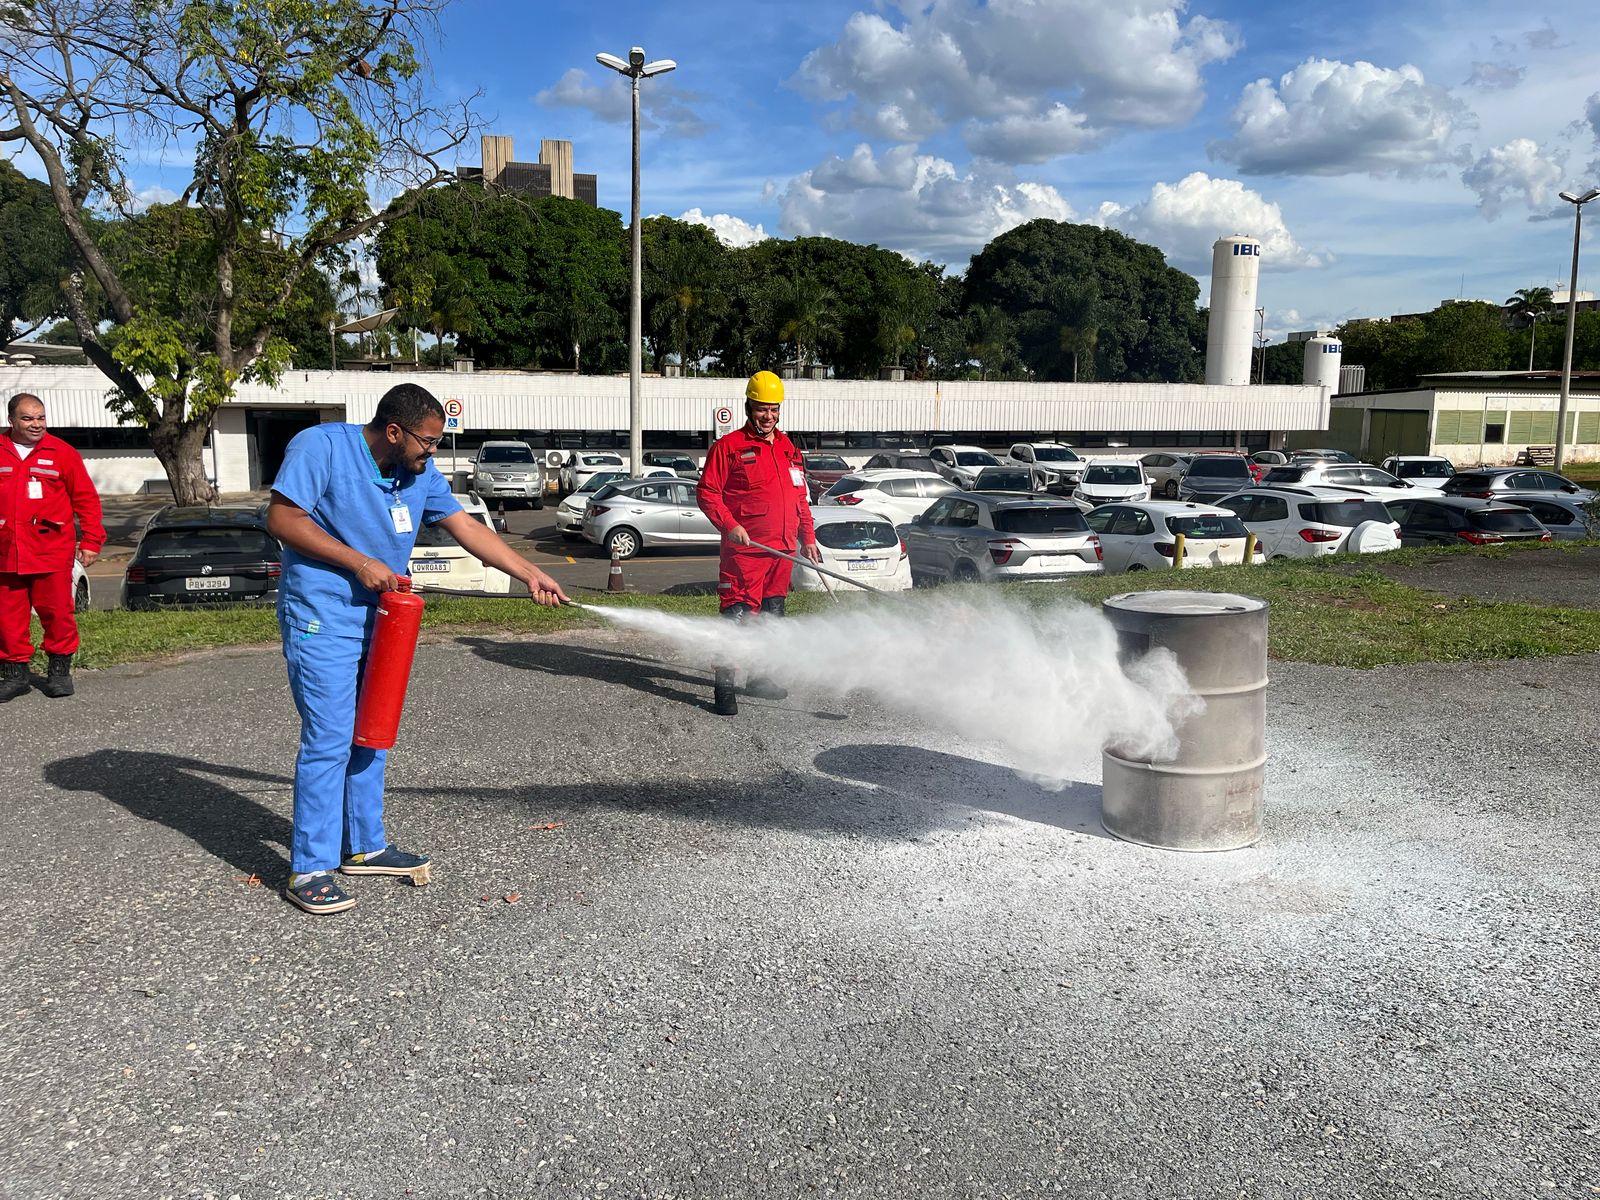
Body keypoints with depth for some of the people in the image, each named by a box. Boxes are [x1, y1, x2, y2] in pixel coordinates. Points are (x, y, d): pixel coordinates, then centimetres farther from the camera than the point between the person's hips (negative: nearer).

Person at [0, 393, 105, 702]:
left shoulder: (62, 453, 3)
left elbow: (87, 499, 4)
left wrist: (91, 541, 0)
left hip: (52, 552, -2)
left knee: (57, 612, 0)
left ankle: (59, 670, 16)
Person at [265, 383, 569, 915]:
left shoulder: (421, 472, 6)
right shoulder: (320, 446, -13)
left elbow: (466, 527, 6)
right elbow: (282, 518, -16)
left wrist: (530, 575, 0)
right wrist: (359, 562, -20)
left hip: (378, 618, 7)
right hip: (321, 618, -7)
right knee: (328, 739, -9)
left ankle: (365, 846, 26)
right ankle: (310, 870, 0)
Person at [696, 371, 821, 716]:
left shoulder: (789, 450, 17)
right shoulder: (729, 446, -2)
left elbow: (801, 499, 23)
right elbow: (707, 492, -6)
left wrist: (808, 539, 17)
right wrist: (730, 525, -18)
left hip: (782, 550, 7)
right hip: (744, 548, -7)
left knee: (772, 615, 14)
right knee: (737, 615, -12)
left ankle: (760, 677, 28)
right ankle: (725, 687, -8)